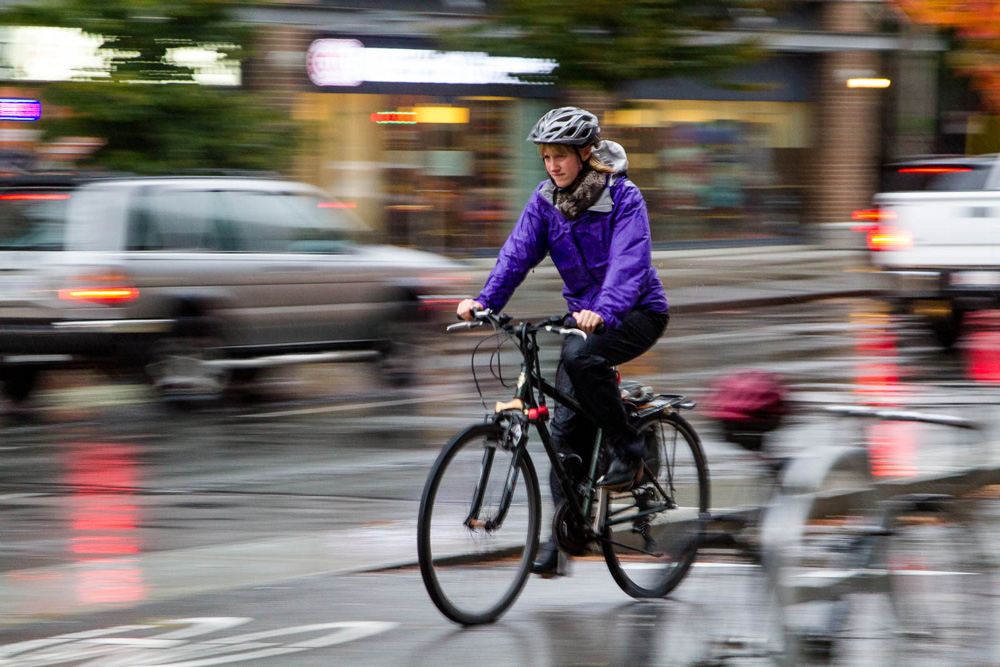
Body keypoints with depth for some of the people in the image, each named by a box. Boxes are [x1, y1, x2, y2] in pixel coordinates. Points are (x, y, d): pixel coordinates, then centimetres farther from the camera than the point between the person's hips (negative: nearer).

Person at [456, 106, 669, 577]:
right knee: (568, 423, -4)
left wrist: (604, 310, -46)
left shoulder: (623, 198, -17)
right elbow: (517, 253, -8)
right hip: (584, 315, 6)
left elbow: (629, 262, -30)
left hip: (636, 313, -6)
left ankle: (628, 448, -16)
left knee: (580, 356, -34)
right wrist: (484, 301, -24)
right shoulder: (546, 199, 0)